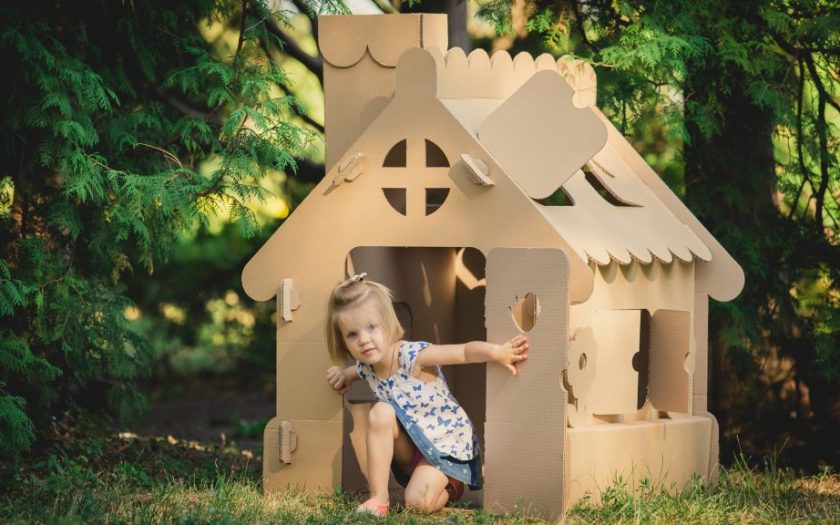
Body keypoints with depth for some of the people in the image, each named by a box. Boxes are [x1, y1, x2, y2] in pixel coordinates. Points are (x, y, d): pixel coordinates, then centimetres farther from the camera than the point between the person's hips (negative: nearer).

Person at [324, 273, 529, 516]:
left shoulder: (412, 355, -25)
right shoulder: (366, 367, -6)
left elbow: (466, 351, -35)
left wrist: (497, 351, -53)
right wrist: (345, 374, 2)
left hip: (445, 444, -6)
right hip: (409, 448, 6)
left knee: (418, 502, -24)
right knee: (380, 413, -24)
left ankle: (449, 487, 13)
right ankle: (378, 499, -18)